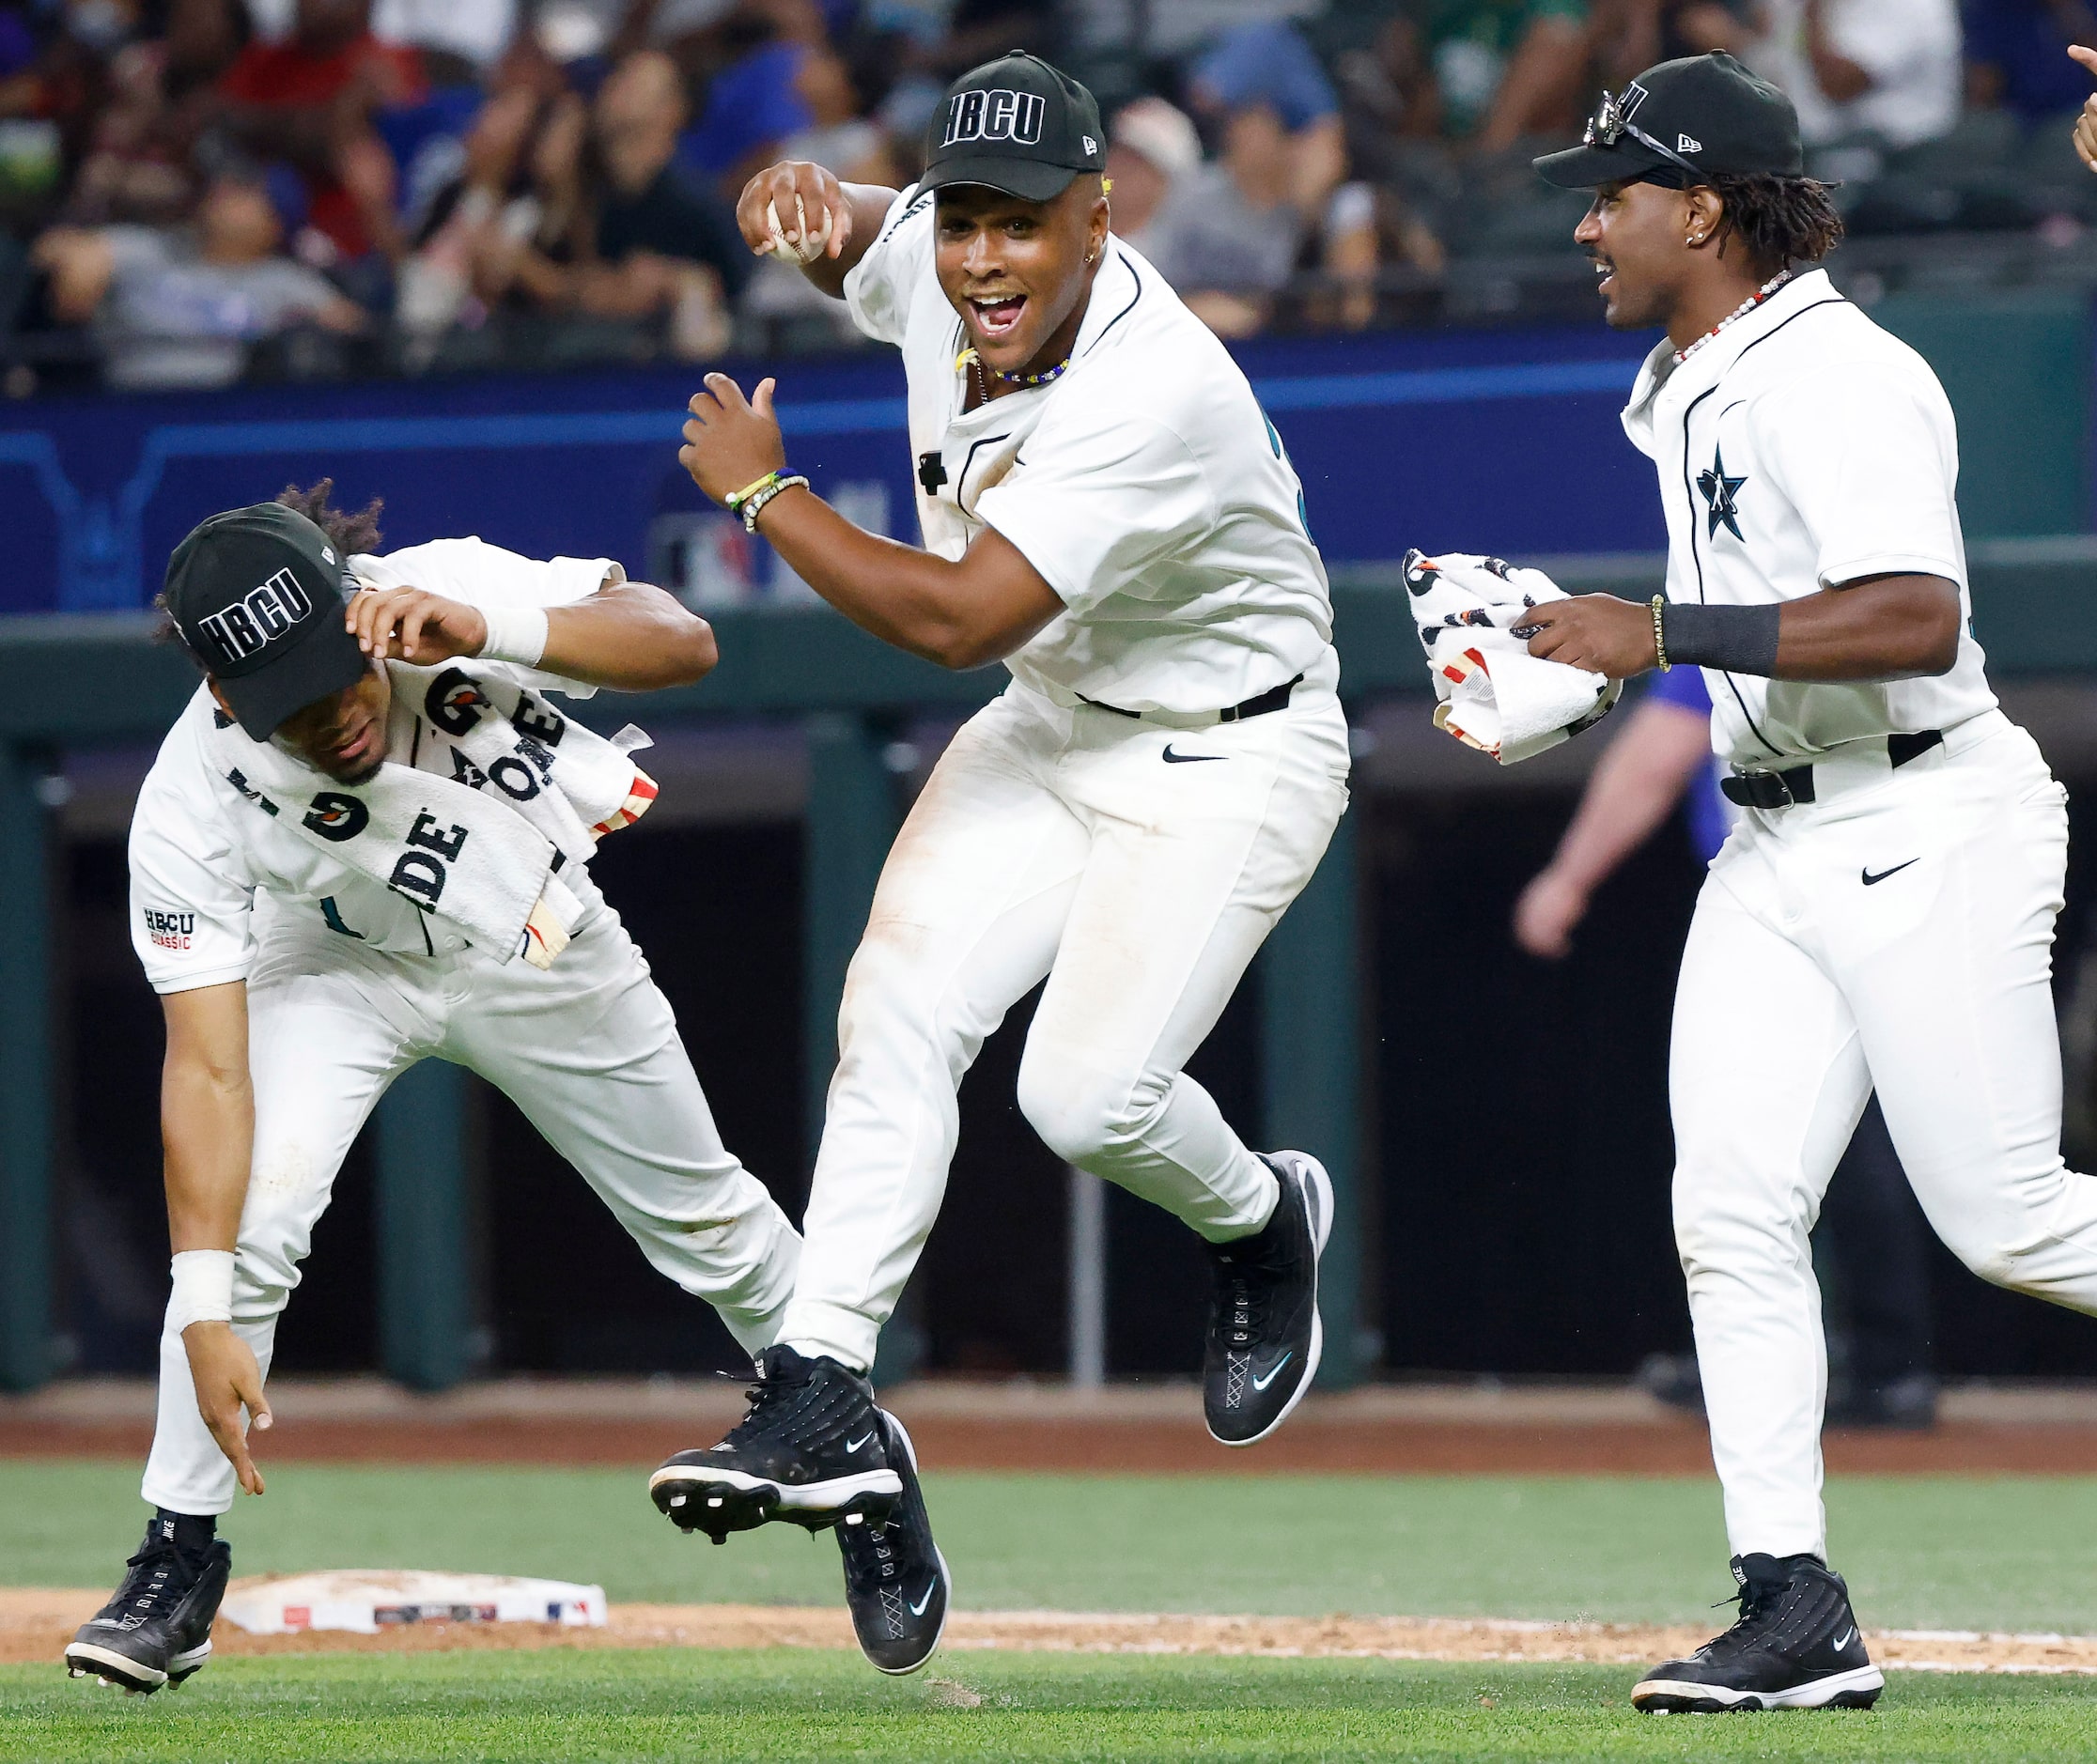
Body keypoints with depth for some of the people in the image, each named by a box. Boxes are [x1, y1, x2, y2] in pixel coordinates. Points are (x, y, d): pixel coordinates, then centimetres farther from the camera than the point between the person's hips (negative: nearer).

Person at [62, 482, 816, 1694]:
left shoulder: (441, 589, -34)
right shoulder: (192, 807, -35)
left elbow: (682, 642, -39)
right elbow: (208, 1067, -35)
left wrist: (485, 634, -55)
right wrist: (205, 1317, -42)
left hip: (539, 947, 2)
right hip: (341, 968, -2)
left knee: (707, 1222, 13)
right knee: (249, 1207, -23)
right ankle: (183, 1551, -8)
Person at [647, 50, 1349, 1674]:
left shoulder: (1155, 394, -34)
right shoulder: (931, 266, -11)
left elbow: (956, 618, -36)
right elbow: (822, 226, 12)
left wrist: (761, 491, -24)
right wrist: (800, 193, -15)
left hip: (1227, 759, -7)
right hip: (1052, 724, 7)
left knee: (1089, 1092, -19)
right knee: (899, 1009, -10)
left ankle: (1264, 1222, 14)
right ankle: (824, 1396, -12)